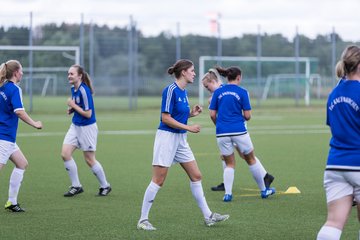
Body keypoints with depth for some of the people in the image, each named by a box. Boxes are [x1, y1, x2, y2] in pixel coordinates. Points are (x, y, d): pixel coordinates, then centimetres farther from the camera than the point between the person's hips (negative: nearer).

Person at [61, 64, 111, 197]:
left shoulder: (84, 91, -21)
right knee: (65, 154, -4)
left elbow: (88, 114, -22)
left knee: (90, 160, 2)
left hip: (87, 127, -8)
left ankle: (105, 186, 22)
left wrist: (73, 105, -16)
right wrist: (71, 109, 1)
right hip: (75, 126, 8)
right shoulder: (73, 89, 5)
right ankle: (76, 186, 6)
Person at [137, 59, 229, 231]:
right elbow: (166, 118, -18)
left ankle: (208, 216, 14)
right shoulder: (171, 90, -15)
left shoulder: (184, 92, 11)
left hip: (180, 139, 9)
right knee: (158, 180, -6)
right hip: (166, 137, -9)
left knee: (196, 176, 8)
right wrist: (189, 128, -17)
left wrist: (192, 113, 2)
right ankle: (143, 220, 2)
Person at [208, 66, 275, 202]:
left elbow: (212, 115, 3)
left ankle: (227, 193, -1)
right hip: (239, 132, -2)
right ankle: (264, 190, 23)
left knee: (229, 164, 13)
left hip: (222, 133, 2)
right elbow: (247, 116, -4)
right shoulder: (242, 92, -3)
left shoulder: (218, 92, 4)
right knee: (251, 160, 14)